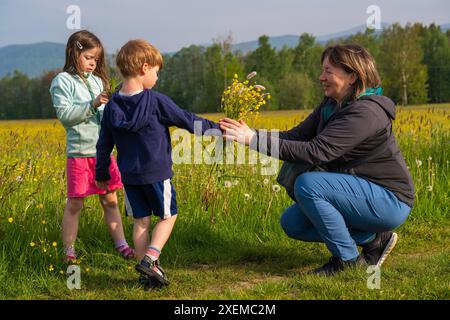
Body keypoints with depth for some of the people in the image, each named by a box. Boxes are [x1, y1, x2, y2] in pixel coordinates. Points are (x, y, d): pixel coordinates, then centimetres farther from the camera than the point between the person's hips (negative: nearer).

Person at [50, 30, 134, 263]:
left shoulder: (97, 80, 13)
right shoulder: (63, 81, -5)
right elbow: (64, 114, -14)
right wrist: (92, 105, -22)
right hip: (79, 152, -5)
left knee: (110, 201, 10)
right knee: (74, 204, 2)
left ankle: (121, 244, 17)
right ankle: (69, 252, 13)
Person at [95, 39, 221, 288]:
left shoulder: (111, 106, 0)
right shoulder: (156, 101, -14)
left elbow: (104, 145, 7)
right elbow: (186, 120, -8)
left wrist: (102, 174, 18)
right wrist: (215, 128, 3)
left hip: (128, 175, 5)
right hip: (156, 173, -4)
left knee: (140, 221, 13)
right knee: (167, 216, 11)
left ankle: (147, 272, 14)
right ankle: (149, 259, -7)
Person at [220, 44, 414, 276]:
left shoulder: (366, 112, -23)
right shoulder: (331, 105, 7)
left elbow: (316, 152, -31)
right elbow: (297, 136, 0)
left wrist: (255, 140, -31)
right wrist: (249, 134, -14)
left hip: (389, 201, -10)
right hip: (360, 192, 10)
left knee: (307, 184, -26)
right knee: (291, 223, 4)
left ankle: (348, 260, -10)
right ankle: (373, 238, 9)